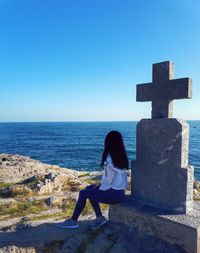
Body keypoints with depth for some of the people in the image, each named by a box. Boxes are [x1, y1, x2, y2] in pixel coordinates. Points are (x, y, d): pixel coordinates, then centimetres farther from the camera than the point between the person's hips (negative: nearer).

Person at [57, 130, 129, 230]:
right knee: (89, 188, 18)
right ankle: (100, 218, 19)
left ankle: (73, 220, 18)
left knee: (83, 193, 2)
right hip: (119, 191, 9)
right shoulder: (121, 157, 3)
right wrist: (100, 185, 8)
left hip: (114, 194, -9)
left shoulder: (110, 160, -23)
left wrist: (100, 189, -2)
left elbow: (109, 182, -19)